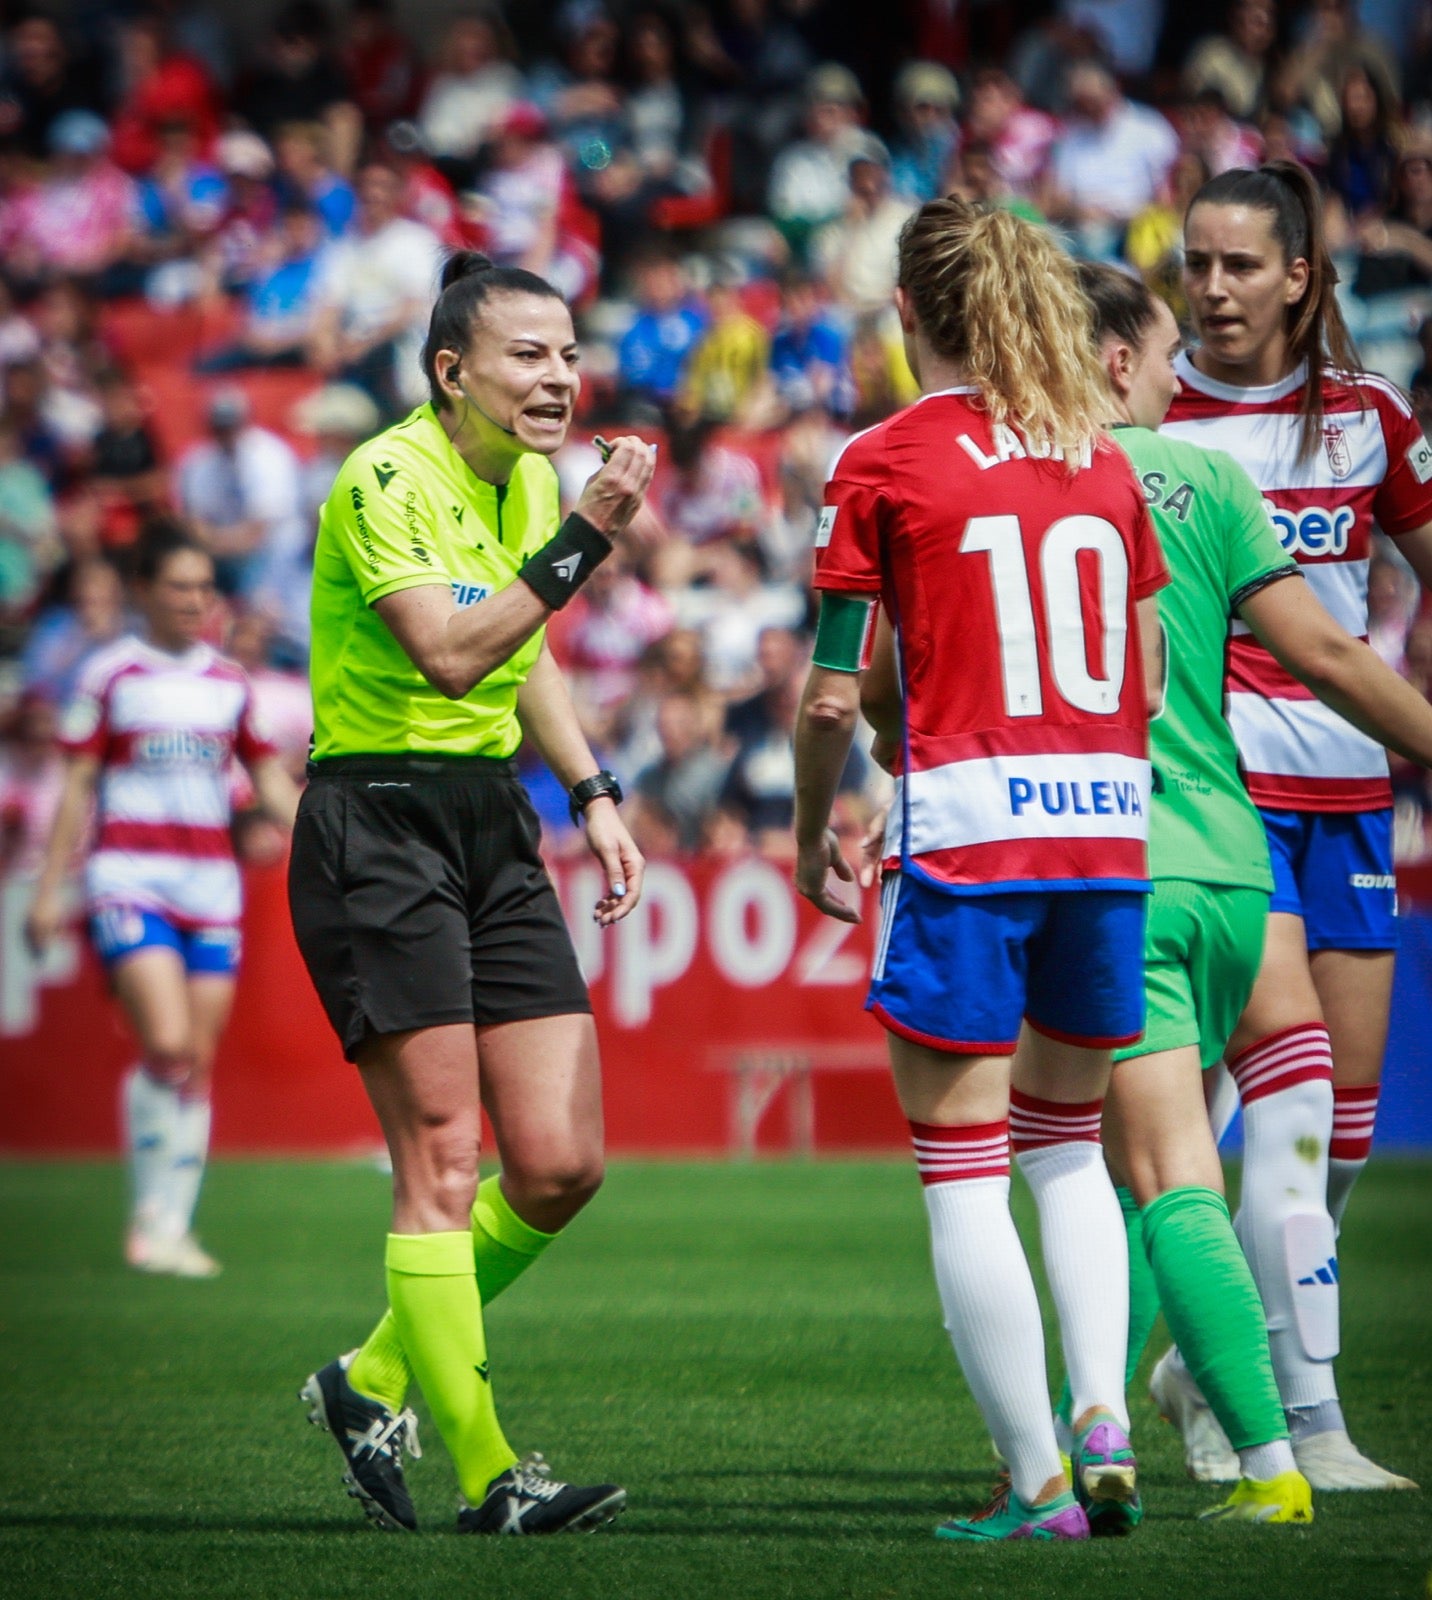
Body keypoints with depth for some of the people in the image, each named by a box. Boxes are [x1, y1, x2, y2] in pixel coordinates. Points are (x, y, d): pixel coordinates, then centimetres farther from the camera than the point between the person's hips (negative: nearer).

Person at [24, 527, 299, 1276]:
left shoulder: (230, 682, 12)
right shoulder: (110, 675, 2)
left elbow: (270, 780, 17)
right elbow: (78, 785, 3)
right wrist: (49, 890, 0)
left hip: (211, 884, 4)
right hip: (129, 880, -4)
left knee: (199, 1064, 1)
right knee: (167, 1045, -19)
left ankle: (173, 1228, 6)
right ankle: (149, 1210, -6)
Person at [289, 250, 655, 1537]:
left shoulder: (529, 478, 10)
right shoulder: (388, 481, -16)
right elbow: (450, 653, -30)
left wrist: (594, 793, 19)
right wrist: (586, 538, -31)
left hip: (494, 824, 8)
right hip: (378, 828, -8)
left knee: (562, 1164, 1)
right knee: (443, 1164, -9)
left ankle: (372, 1384, 20)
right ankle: (486, 1477, -4)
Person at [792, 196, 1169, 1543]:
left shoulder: (884, 462, -3)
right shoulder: (1102, 463, 10)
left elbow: (834, 694, -4)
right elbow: (1149, 684, 12)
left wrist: (810, 831, 11)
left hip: (962, 836, -5)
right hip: (1107, 828, 5)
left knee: (962, 1168, 2)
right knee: (1068, 1142, 21)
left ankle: (1037, 1481, 0)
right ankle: (1103, 1414, 3)